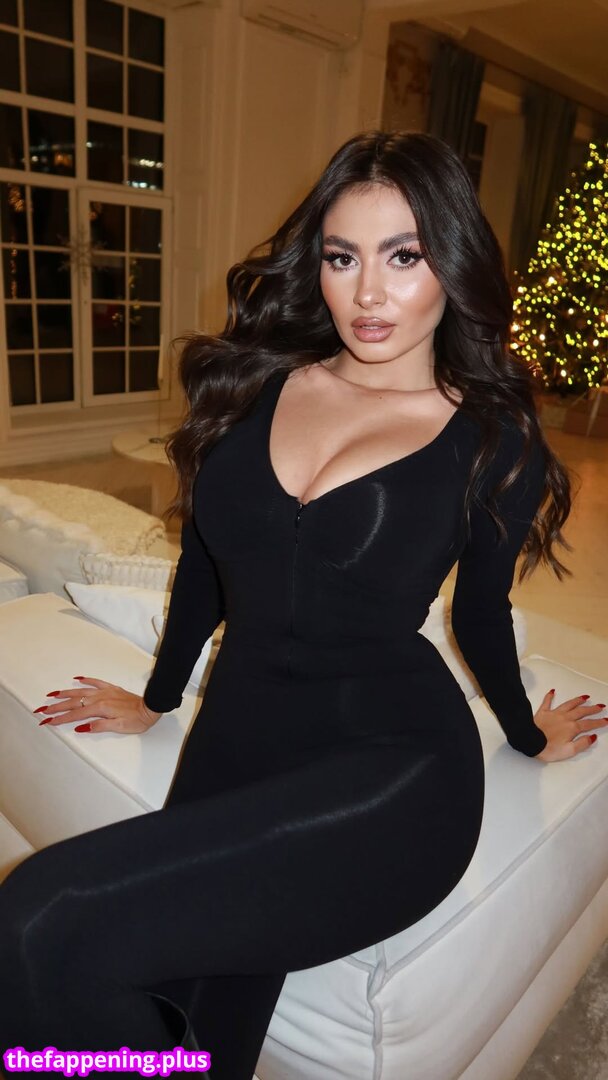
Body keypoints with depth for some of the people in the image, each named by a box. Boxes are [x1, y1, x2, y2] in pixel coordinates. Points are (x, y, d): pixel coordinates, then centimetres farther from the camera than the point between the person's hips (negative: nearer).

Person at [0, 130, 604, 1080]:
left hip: (393, 764, -4)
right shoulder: (256, 381, 4)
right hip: (237, 735, 4)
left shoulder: (495, 442, -4)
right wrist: (157, 698, 27)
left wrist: (529, 735, 27)